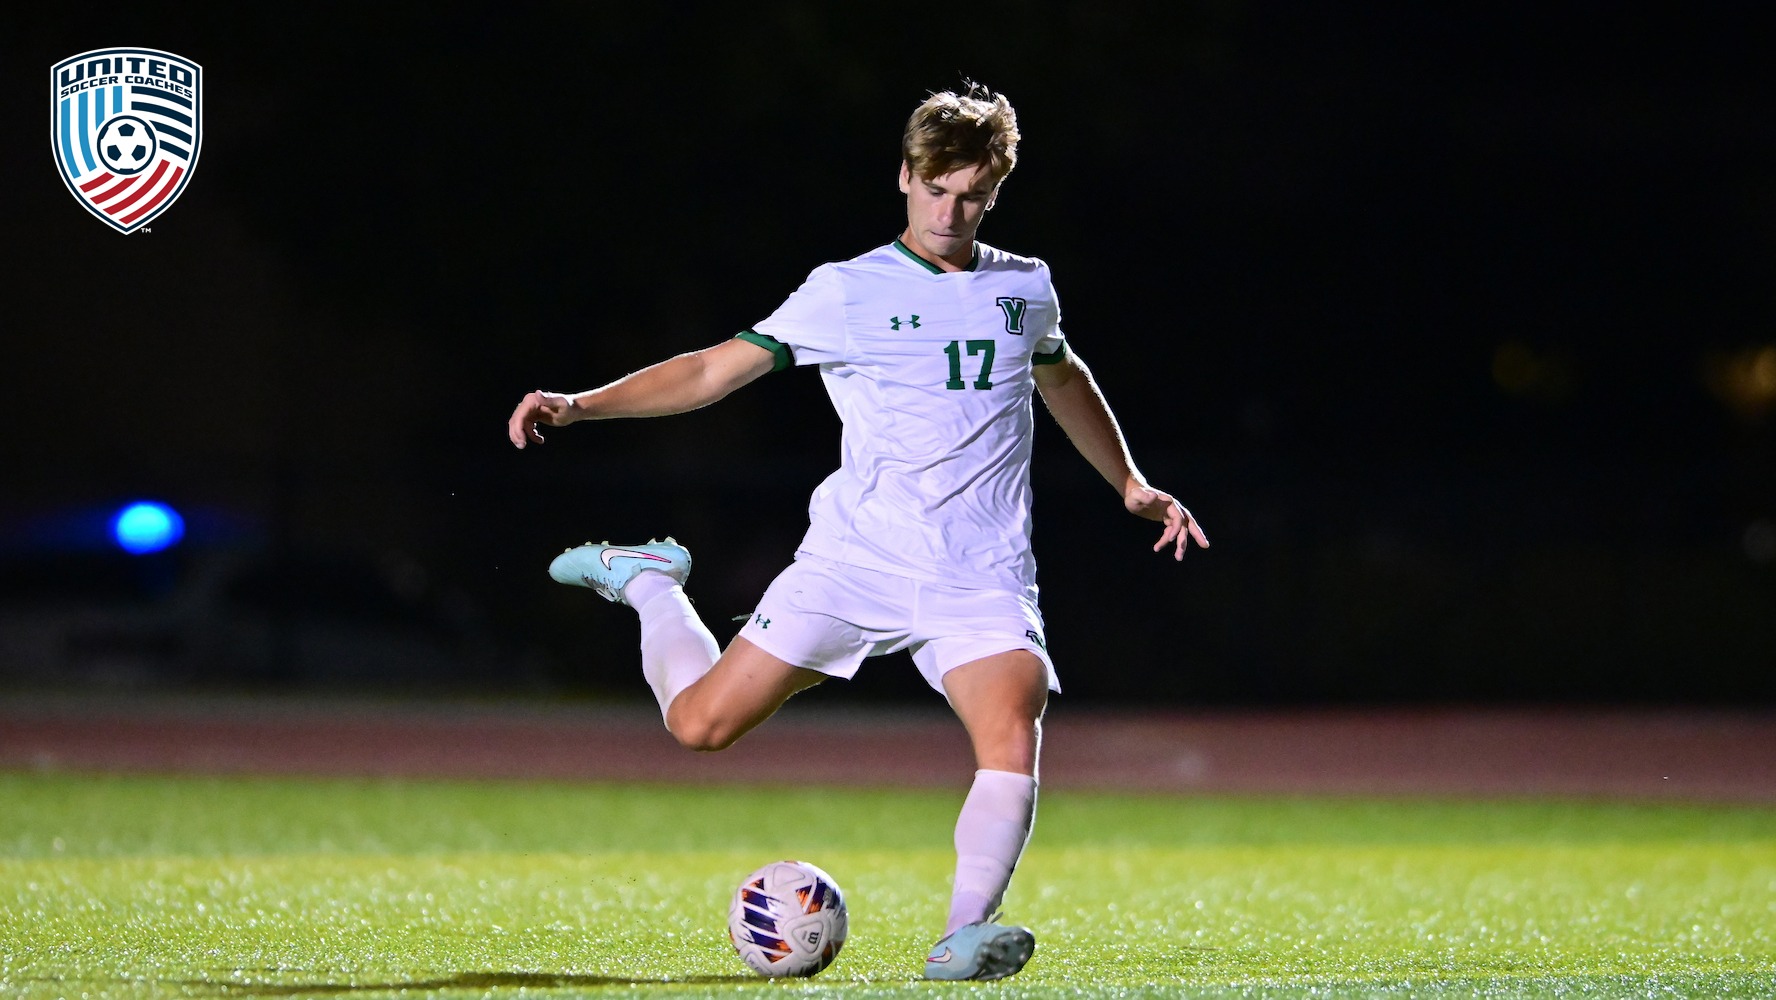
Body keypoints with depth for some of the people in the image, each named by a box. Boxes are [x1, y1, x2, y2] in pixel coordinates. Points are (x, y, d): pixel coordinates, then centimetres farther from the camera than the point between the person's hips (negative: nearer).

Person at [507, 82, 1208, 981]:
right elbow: (713, 370, 0)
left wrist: (1131, 486, 31)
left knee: (1013, 737, -26)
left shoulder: (1024, 289, 11)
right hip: (852, 560, -2)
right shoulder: (845, 293, 0)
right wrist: (579, 405, -10)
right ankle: (646, 582, 24)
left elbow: (1063, 379, 33)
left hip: (981, 580, 2)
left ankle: (962, 936, -23)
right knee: (701, 723, -4)